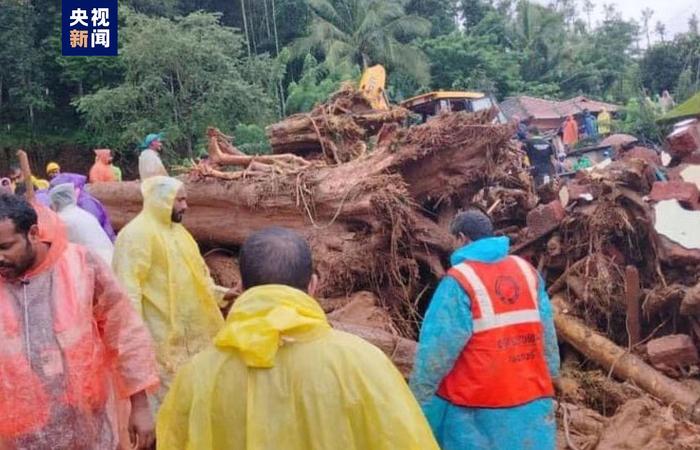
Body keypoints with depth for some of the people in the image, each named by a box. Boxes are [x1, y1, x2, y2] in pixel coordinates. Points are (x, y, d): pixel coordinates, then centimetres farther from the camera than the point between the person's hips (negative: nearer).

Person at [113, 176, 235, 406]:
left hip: (190, 329, 9)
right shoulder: (137, 234, -15)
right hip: (162, 332, -9)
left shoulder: (176, 230, 15)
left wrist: (221, 293, 14)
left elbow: (195, 272, 23)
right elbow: (128, 285, -20)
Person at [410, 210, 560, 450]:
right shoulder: (527, 271, 4)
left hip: (475, 405, -5)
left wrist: (419, 401, -6)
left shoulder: (459, 281, -15)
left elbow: (437, 349, -15)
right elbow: (548, 334, 8)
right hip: (531, 399, 5)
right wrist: (548, 377, 20)